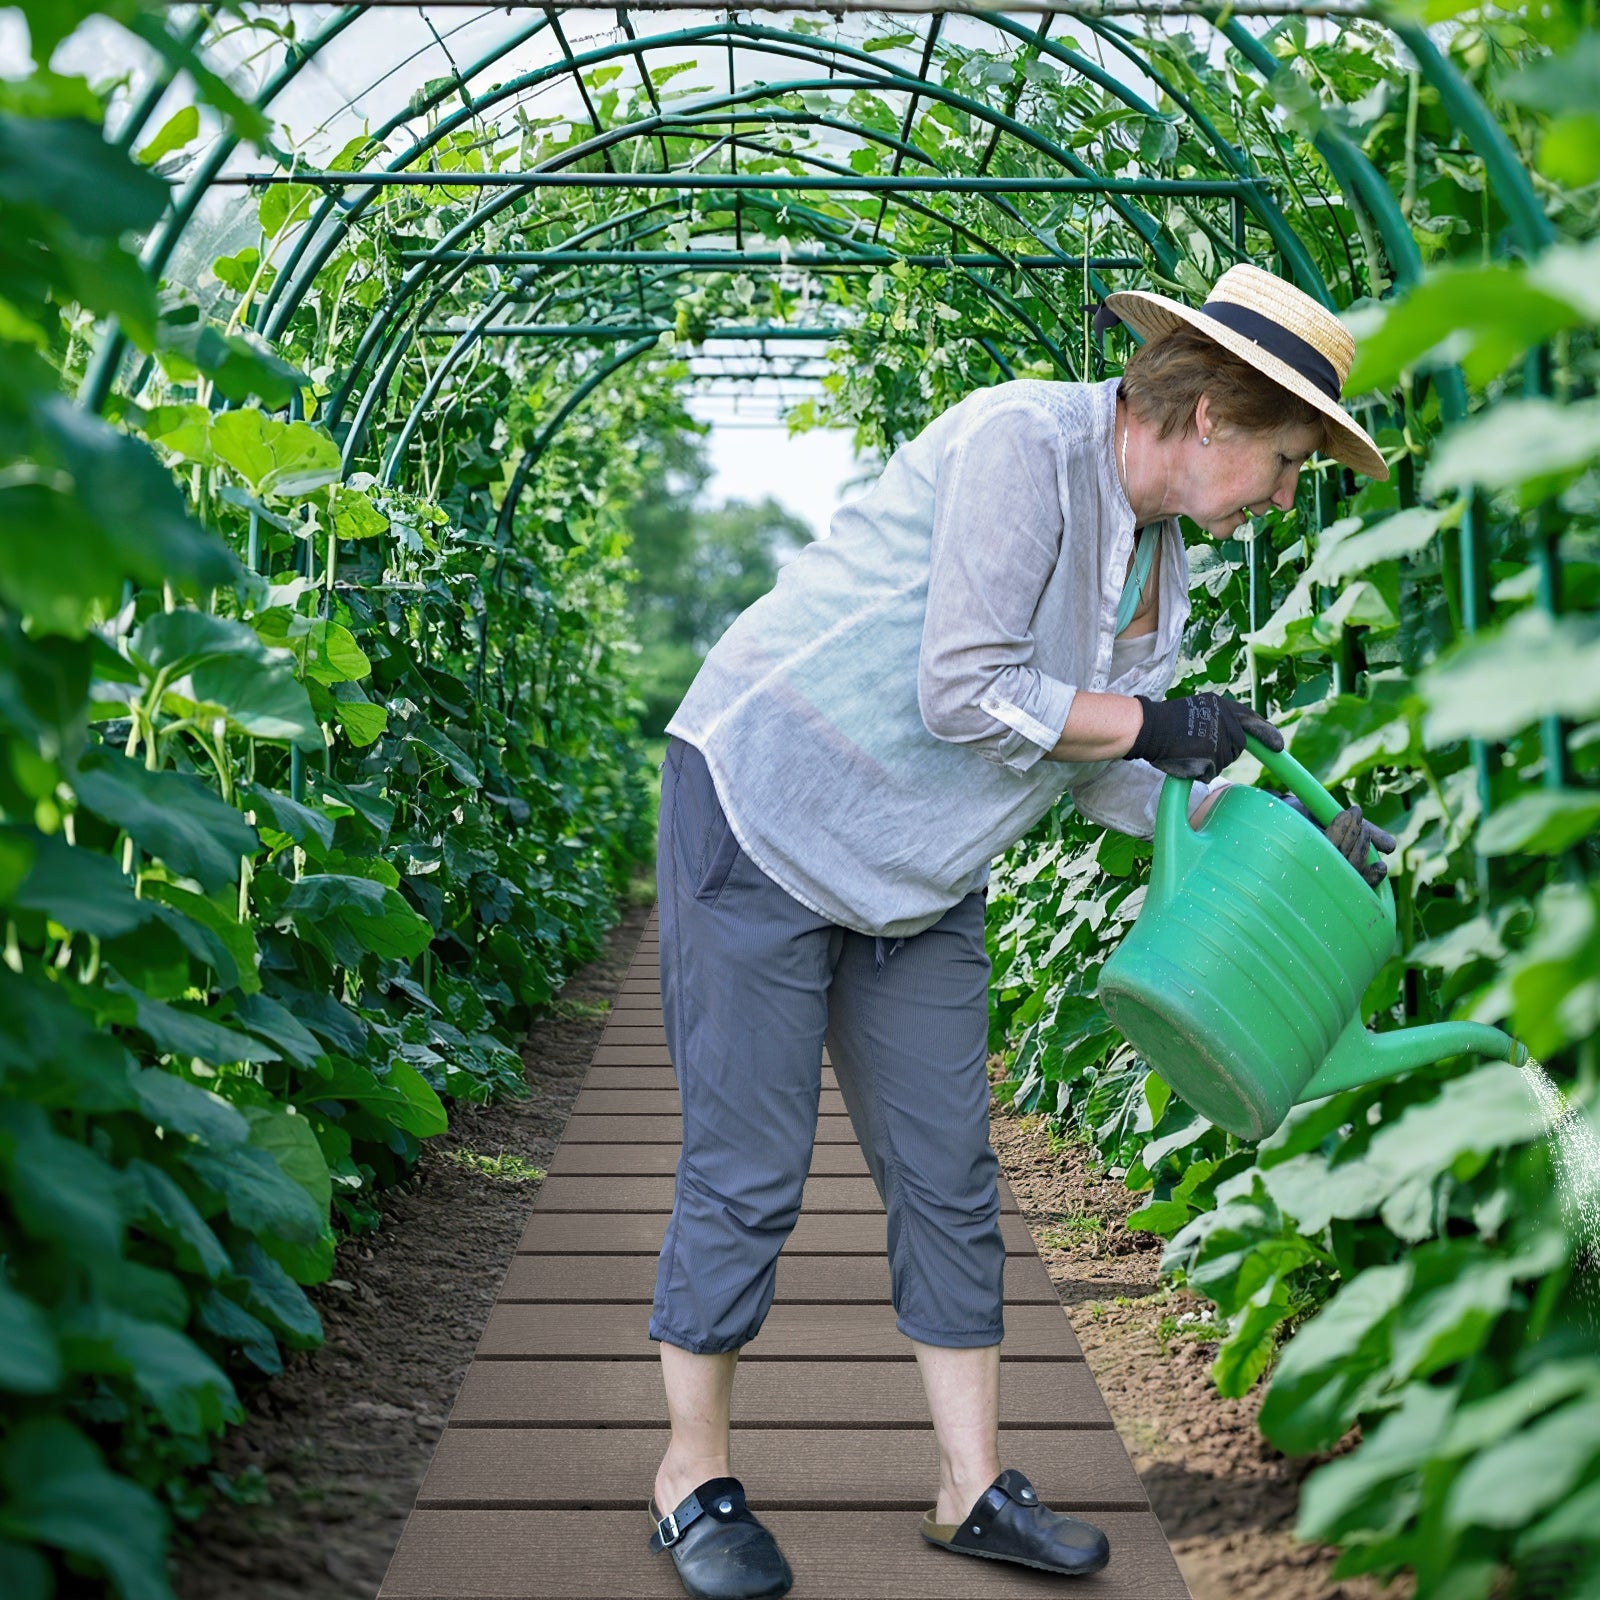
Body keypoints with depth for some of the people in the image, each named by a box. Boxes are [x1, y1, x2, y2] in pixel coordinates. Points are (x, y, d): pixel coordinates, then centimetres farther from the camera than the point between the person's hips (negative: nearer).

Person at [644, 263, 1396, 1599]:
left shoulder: (1160, 568, 7)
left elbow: (1109, 777, 9)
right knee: (748, 1173, -3)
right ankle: (693, 1478, 14)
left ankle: (974, 1488, 19)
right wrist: (1153, 721, -16)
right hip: (763, 816, -8)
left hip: (916, 884, 9)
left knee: (948, 1177, 8)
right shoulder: (1024, 442, -20)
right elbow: (965, 698, -26)